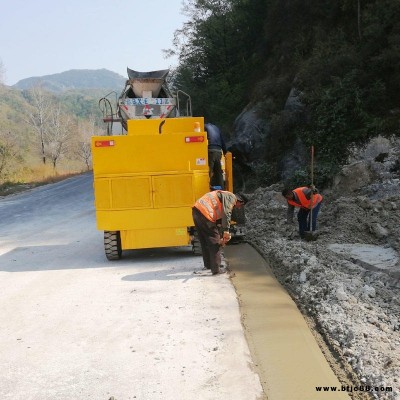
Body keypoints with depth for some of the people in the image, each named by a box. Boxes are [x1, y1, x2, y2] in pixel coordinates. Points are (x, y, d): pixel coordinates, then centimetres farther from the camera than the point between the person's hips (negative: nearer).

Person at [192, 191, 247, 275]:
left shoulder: (225, 196, 28)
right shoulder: (231, 197, -1)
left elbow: (218, 218, 32)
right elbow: (227, 214, -17)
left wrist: (222, 236, 32)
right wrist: (226, 231, -14)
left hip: (196, 210, 10)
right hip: (204, 212, -10)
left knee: (205, 241, 22)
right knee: (215, 242, 0)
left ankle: (208, 265, 35)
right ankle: (216, 269, 3)